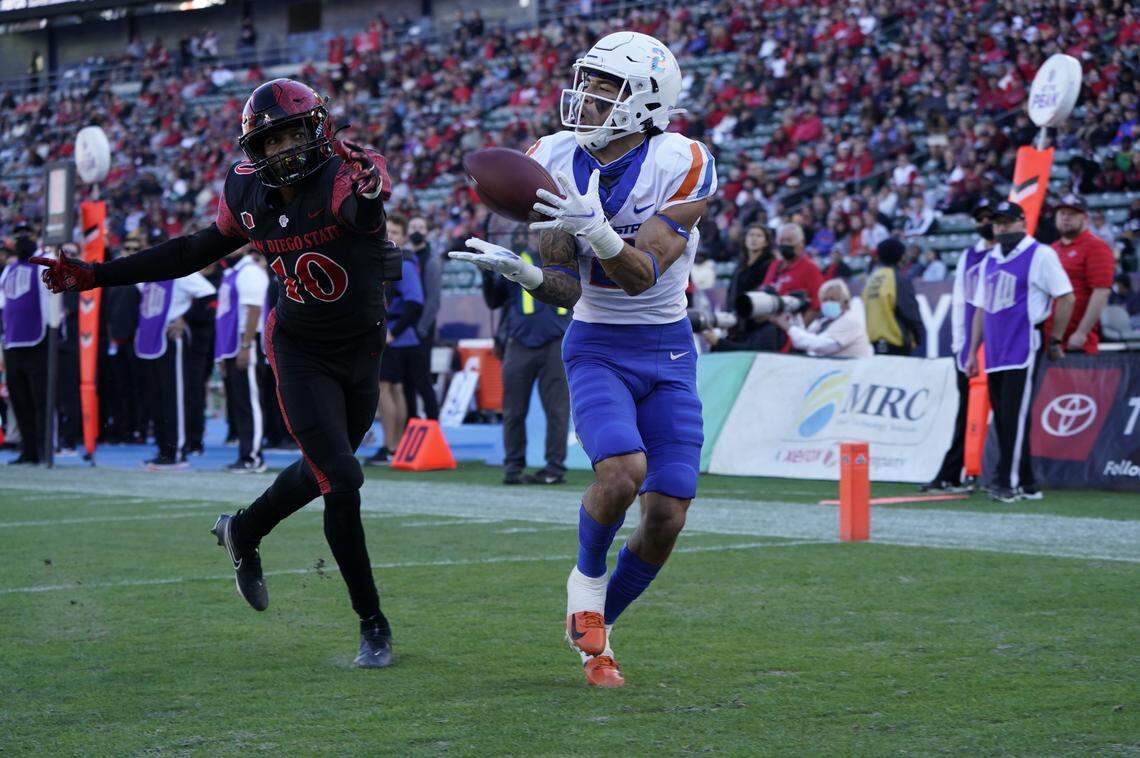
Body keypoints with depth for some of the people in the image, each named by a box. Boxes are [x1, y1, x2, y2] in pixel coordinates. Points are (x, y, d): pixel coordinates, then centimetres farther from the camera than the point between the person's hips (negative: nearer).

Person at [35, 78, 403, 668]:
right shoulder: (248, 193, -7)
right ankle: (371, 623, 2)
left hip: (362, 353, 0)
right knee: (342, 481, -10)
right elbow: (193, 253, 8)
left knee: (320, 473, 17)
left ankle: (243, 531, 48)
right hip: (302, 353, 0)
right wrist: (94, 276, 7)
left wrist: (366, 197, -73)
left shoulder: (347, 177, -21)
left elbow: (360, 211, -46)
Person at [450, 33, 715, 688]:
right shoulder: (556, 163, -3)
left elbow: (642, 275, -21)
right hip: (596, 349, 0)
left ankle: (598, 628, 22)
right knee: (623, 470, -28)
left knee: (666, 519, -4)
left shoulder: (682, 166, -13)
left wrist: (596, 230, -38)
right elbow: (566, 288, -2)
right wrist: (522, 272, -23)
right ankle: (587, 577, 3)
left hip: (668, 351, 0)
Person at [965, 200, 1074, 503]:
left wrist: (1055, 341, -5)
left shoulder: (1040, 255, -4)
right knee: (1002, 418, 6)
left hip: (1023, 349, -7)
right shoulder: (990, 260, 17)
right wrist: (973, 352, 17)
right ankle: (1026, 484, 12)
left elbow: (1066, 297, -7)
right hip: (995, 353, 7)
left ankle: (1008, 483, -13)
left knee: (1014, 416, -12)